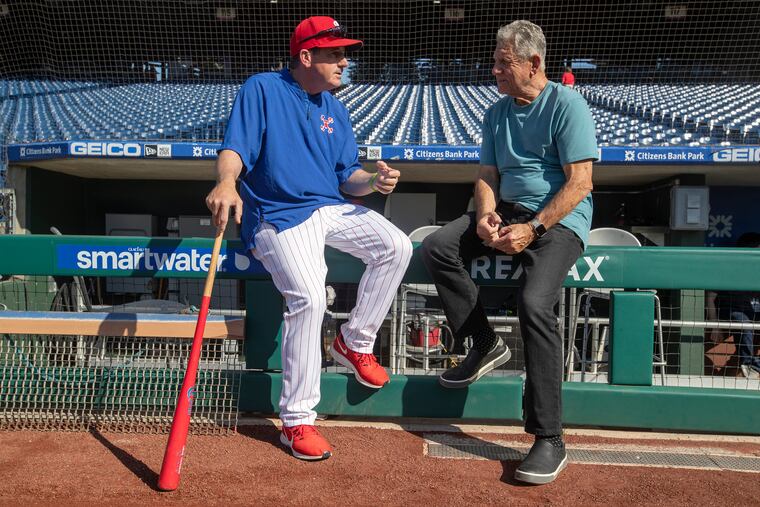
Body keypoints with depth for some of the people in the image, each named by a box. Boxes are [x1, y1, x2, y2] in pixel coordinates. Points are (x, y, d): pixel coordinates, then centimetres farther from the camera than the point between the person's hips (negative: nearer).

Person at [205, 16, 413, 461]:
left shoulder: (335, 110, 18)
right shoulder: (262, 89, 1)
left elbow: (347, 175, 15)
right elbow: (235, 148, -11)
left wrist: (372, 181, -9)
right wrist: (227, 182, -34)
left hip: (331, 209, 6)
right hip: (278, 217, -6)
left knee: (396, 247, -14)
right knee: (310, 298, -27)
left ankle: (355, 343, 6)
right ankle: (297, 421, -12)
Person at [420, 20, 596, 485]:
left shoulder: (567, 105, -6)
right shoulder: (497, 113, 14)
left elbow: (579, 182, -13)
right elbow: (488, 176, 12)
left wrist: (533, 228, -22)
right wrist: (486, 216, -9)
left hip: (559, 219, -7)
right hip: (509, 210, 7)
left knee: (535, 302, -30)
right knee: (437, 247, -13)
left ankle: (550, 442, -20)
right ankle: (486, 345, -1)